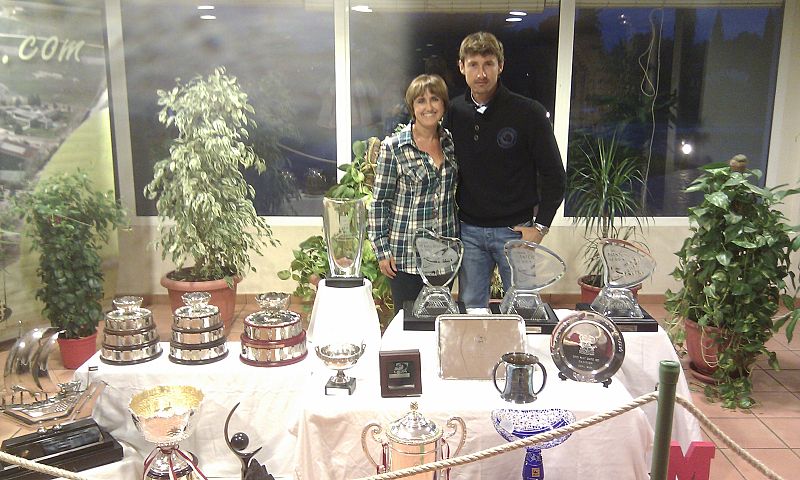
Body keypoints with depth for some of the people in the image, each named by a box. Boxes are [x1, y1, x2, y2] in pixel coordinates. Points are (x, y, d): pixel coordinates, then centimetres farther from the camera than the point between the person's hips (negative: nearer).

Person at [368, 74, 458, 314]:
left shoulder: (451, 142, 5)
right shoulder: (393, 147, -10)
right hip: (406, 255, -4)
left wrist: (457, 244, 13)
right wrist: (382, 251, -9)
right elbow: (380, 201, -7)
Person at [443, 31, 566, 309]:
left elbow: (554, 176, -5)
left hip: (515, 231, -3)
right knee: (470, 310, 12)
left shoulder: (529, 113, -8)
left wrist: (541, 226, -9)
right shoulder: (454, 113, 3)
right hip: (469, 231, 3)